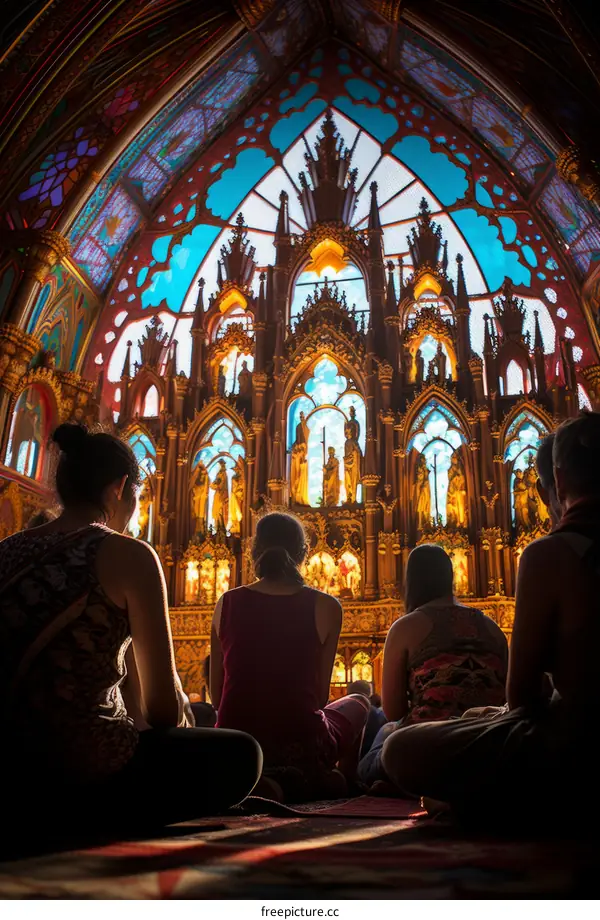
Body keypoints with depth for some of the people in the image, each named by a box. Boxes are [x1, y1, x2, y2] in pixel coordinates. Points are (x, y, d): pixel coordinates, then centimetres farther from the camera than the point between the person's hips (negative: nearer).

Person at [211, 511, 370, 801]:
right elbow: (320, 694, 1)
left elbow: (216, 695, 5)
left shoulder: (227, 603, 0)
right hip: (301, 747, -5)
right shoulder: (325, 607, -6)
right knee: (357, 703, 27)